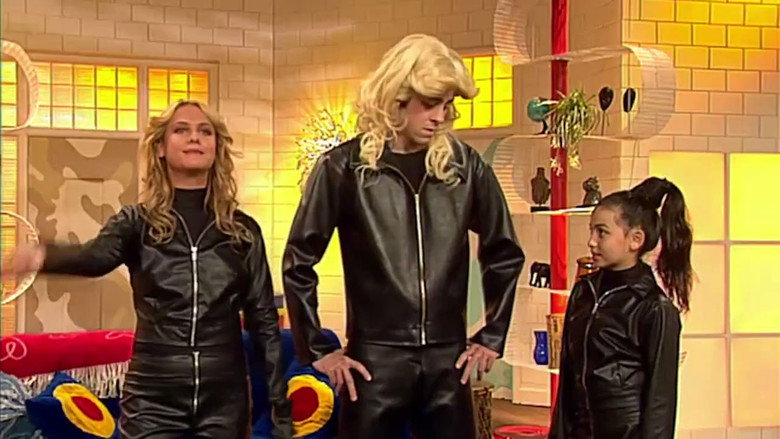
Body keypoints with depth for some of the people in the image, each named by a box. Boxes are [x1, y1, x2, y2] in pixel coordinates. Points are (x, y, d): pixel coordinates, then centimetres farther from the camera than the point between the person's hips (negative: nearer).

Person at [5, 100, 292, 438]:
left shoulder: (242, 230, 6)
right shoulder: (137, 223, 2)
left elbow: (264, 322, 7)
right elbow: (95, 257, -21)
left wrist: (281, 410, 3)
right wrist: (43, 256, -44)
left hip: (225, 401, 1)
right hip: (153, 401, -1)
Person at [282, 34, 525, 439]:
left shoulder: (464, 165, 4)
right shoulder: (346, 166, -4)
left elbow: (504, 253, 14)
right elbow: (299, 262, -1)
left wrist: (492, 336, 11)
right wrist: (316, 350, -1)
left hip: (447, 361, 3)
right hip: (374, 360, -2)